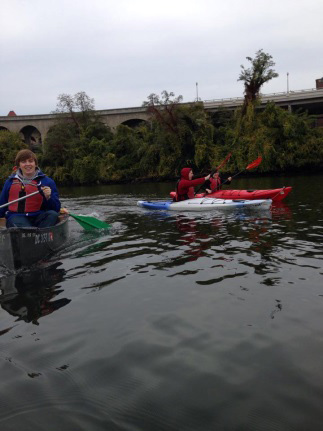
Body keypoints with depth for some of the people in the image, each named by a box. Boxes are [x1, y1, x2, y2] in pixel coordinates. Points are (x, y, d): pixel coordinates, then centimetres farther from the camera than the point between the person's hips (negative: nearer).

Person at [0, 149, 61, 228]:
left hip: (37, 218, 0)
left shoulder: (47, 182, 9)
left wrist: (49, 197, -13)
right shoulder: (10, 182, 17)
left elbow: (56, 209, 5)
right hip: (16, 217, 0)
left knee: (53, 215, -33)